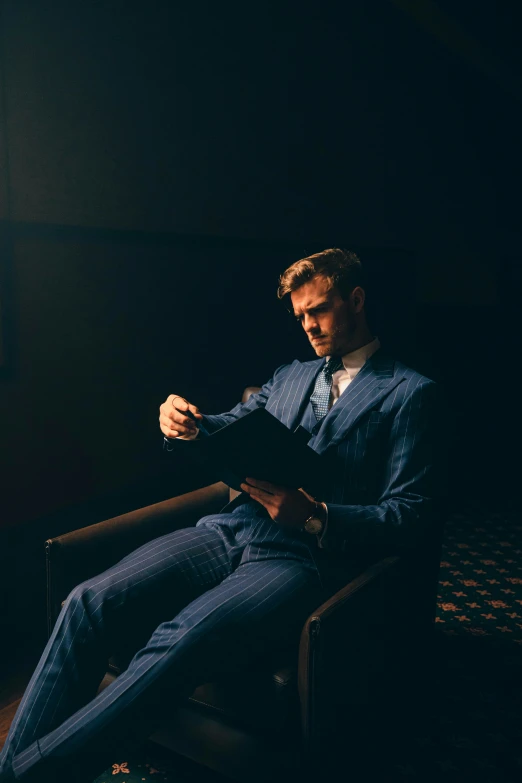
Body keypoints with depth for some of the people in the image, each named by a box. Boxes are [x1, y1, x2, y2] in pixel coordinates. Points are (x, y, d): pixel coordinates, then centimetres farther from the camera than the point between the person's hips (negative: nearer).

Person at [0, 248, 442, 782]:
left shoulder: (410, 393, 4)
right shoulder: (290, 375, 23)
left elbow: (413, 513, -3)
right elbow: (225, 432, 26)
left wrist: (314, 517, -18)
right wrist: (183, 423, 1)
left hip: (302, 557, -5)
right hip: (228, 532, 6)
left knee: (177, 643, -32)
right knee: (91, 602, -18)